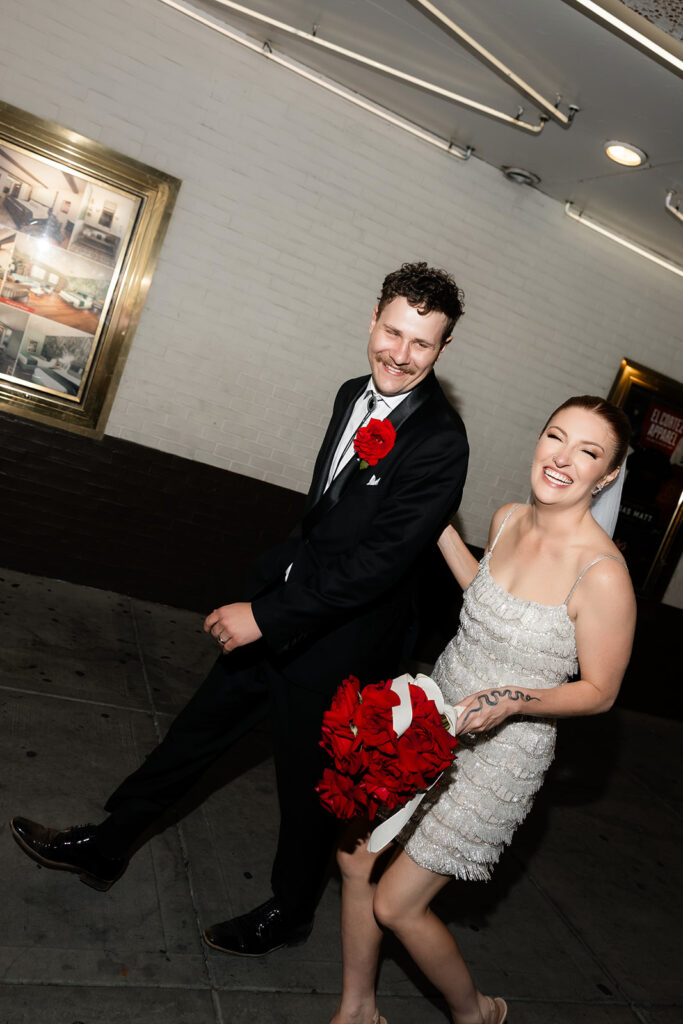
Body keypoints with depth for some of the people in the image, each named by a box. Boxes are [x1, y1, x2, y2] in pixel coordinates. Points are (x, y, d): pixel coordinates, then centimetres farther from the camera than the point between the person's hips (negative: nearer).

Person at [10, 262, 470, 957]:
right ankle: (106, 846, 44)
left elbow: (379, 561, -27)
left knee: (310, 784, 15)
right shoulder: (355, 395, 1)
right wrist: (276, 573, 13)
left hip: (339, 644, -7)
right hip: (281, 611, 8)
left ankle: (288, 913, 45)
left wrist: (266, 614, -25)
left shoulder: (439, 442, -24)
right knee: (202, 725, 21)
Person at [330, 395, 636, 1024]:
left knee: (397, 905, 6)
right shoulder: (508, 520, -5)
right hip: (432, 715, 7)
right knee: (356, 859, 15)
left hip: (497, 753, -6)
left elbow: (600, 691, -13)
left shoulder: (602, 574, -25)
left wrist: (514, 702, -27)